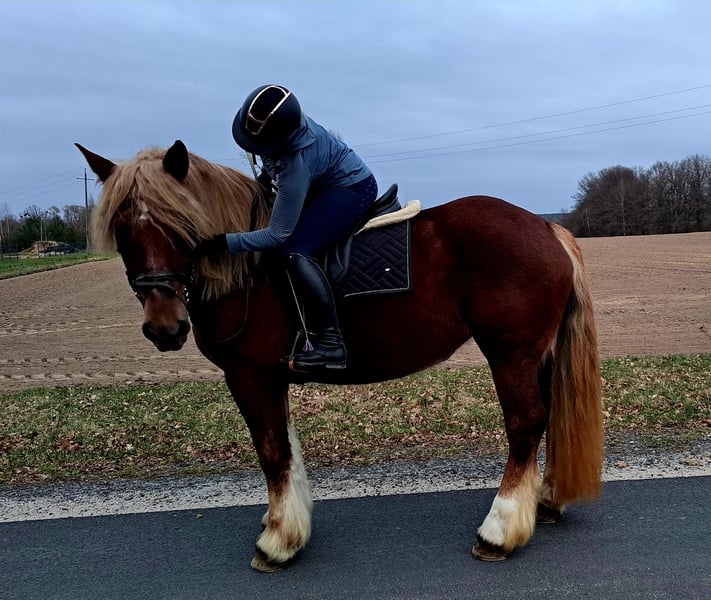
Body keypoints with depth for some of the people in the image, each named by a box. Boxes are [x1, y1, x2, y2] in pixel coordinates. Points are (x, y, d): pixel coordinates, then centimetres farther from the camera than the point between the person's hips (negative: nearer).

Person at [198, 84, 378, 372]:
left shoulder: (296, 167, -37)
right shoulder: (282, 118, -17)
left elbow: (277, 235, -32)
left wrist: (225, 242, -35)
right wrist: (267, 176, 4)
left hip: (352, 189, -10)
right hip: (324, 185, 10)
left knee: (295, 252, -26)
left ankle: (330, 343, -26)